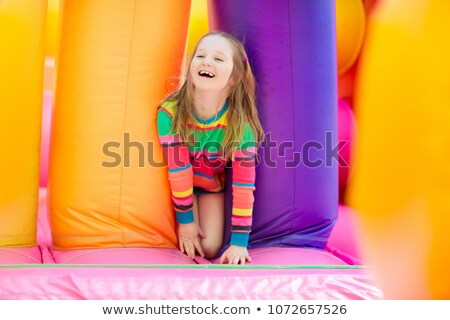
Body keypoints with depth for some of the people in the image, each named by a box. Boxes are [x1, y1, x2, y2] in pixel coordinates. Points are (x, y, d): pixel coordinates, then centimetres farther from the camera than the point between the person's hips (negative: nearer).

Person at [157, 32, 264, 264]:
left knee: (209, 248, -7)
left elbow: (243, 183, -27)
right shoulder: (171, 112, -31)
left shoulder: (240, 122, -29)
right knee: (187, 245, -11)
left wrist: (239, 241, -27)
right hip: (180, 183, 0)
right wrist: (185, 219, -16)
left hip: (214, 184, 1)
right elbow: (178, 168, -23)